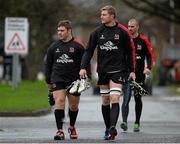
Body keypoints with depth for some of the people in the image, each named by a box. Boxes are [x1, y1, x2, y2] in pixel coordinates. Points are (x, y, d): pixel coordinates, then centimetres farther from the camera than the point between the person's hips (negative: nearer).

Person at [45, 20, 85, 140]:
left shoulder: (78, 46, -1)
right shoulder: (53, 47, 8)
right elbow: (48, 64, 15)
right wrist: (48, 81, 14)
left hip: (74, 80, -1)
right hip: (58, 79, 1)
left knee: (74, 105, 8)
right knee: (59, 101, -15)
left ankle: (72, 127, 33)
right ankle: (60, 130, -17)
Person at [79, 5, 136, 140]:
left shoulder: (122, 32, -3)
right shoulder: (97, 32, 5)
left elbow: (131, 51, 4)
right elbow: (89, 50, 8)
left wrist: (132, 71, 2)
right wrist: (83, 67, -4)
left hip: (118, 70, -4)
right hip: (103, 71, 4)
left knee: (114, 98, -17)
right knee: (105, 101, 7)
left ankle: (113, 127, -28)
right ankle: (108, 129, 15)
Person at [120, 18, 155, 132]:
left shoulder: (143, 40, 1)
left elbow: (150, 55, 5)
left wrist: (148, 68, -9)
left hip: (139, 74, 1)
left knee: (138, 99, 11)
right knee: (126, 99, -15)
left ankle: (137, 123, 22)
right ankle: (124, 122, -25)